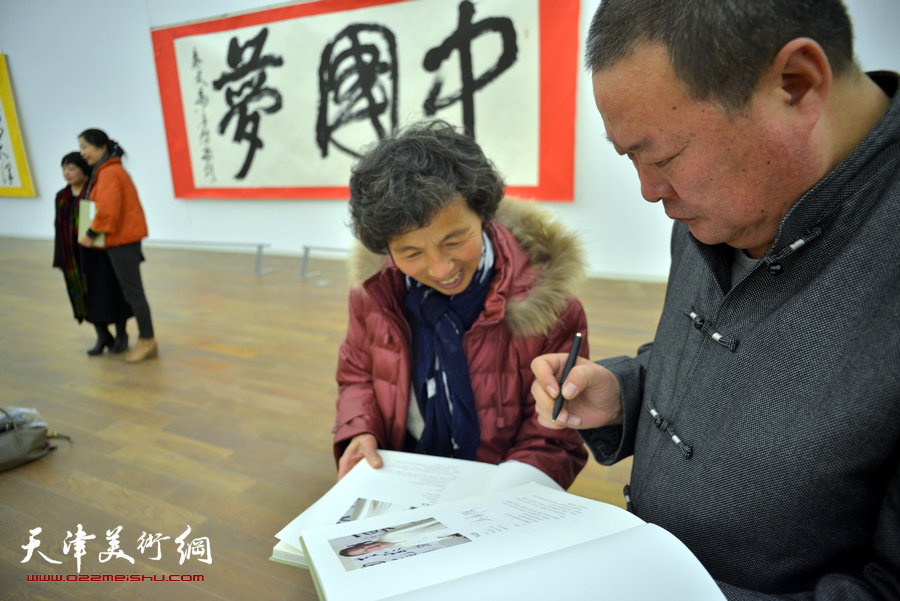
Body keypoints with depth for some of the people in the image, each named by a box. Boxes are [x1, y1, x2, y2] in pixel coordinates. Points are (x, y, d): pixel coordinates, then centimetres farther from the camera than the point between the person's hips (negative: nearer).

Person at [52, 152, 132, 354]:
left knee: (108, 294, 2)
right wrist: (61, 260, 10)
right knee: (86, 297, 9)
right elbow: (60, 228, 12)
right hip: (75, 258, 6)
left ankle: (121, 335, 18)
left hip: (98, 254, -6)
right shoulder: (61, 197, 9)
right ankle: (103, 337, 21)